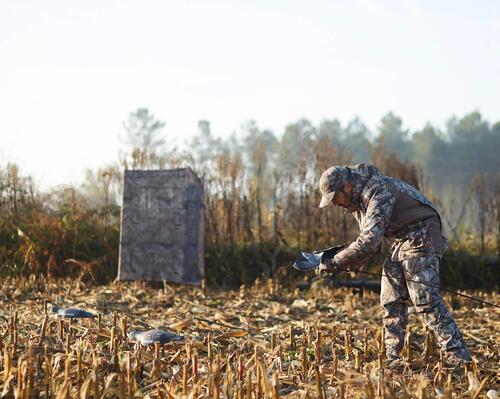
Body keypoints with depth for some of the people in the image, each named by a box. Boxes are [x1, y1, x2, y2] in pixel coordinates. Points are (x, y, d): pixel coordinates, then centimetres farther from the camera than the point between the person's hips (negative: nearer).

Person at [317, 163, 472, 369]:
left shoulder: (378, 192, -24)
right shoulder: (357, 200, 8)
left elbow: (370, 240, -31)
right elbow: (369, 240, 13)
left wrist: (336, 262, -25)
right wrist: (349, 265, -3)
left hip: (421, 238, -10)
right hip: (399, 242, 10)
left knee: (425, 299, -15)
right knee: (391, 301, 5)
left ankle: (458, 357, -14)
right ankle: (392, 359, 9)